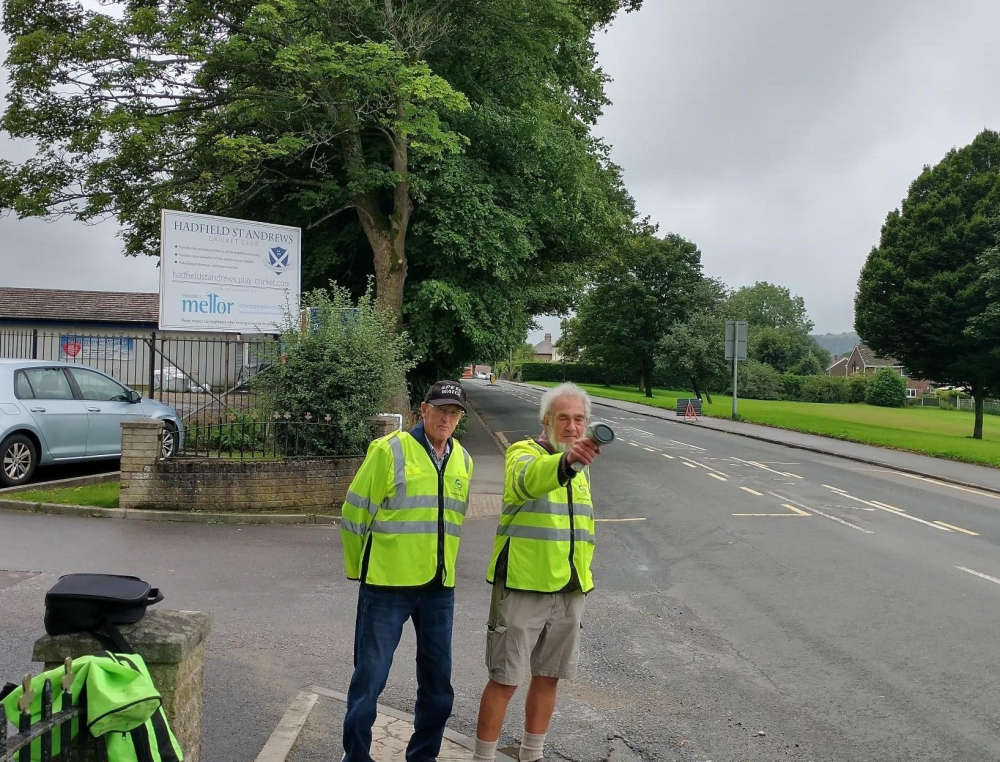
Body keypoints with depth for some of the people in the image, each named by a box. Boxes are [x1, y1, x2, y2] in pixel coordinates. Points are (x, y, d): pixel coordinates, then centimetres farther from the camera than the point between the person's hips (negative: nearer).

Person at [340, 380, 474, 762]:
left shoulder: (462, 461, 8)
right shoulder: (389, 450, -9)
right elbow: (354, 514, -5)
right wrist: (359, 570, 3)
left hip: (439, 587, 6)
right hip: (388, 585, -5)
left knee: (438, 680, 14)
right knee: (370, 676, 3)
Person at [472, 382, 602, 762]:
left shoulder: (581, 466, 13)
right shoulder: (523, 453, -10)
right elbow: (530, 479, -36)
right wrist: (566, 461, -56)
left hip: (570, 591, 6)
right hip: (523, 588, -6)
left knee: (548, 677, 16)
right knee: (504, 680, 1)